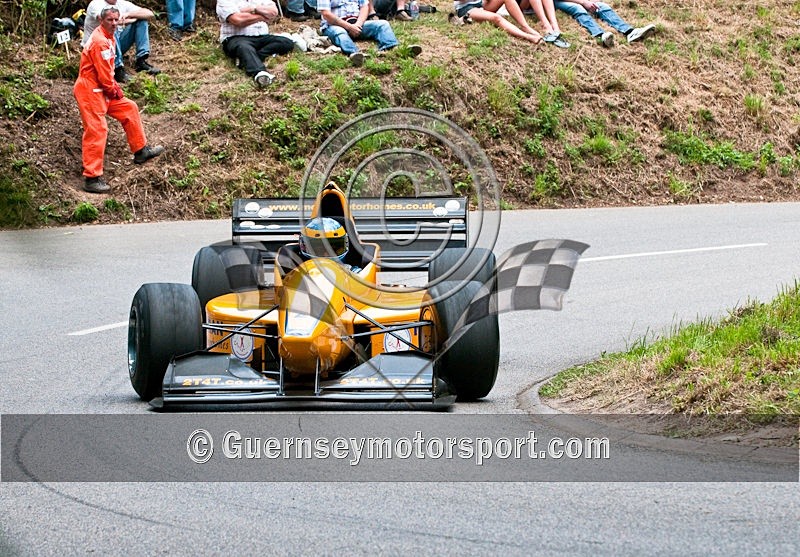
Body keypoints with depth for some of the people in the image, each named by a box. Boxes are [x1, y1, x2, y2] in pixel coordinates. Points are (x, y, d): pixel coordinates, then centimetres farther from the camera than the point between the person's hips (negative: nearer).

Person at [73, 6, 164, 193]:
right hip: (90, 91, -10)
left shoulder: (108, 37, 12)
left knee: (129, 109, 18)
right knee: (97, 131, -11)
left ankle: (140, 151, 28)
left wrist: (114, 86, 6)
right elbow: (103, 73, -21)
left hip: (102, 90, 10)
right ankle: (92, 178, -10)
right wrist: (114, 90, -6)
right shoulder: (99, 42, -22)